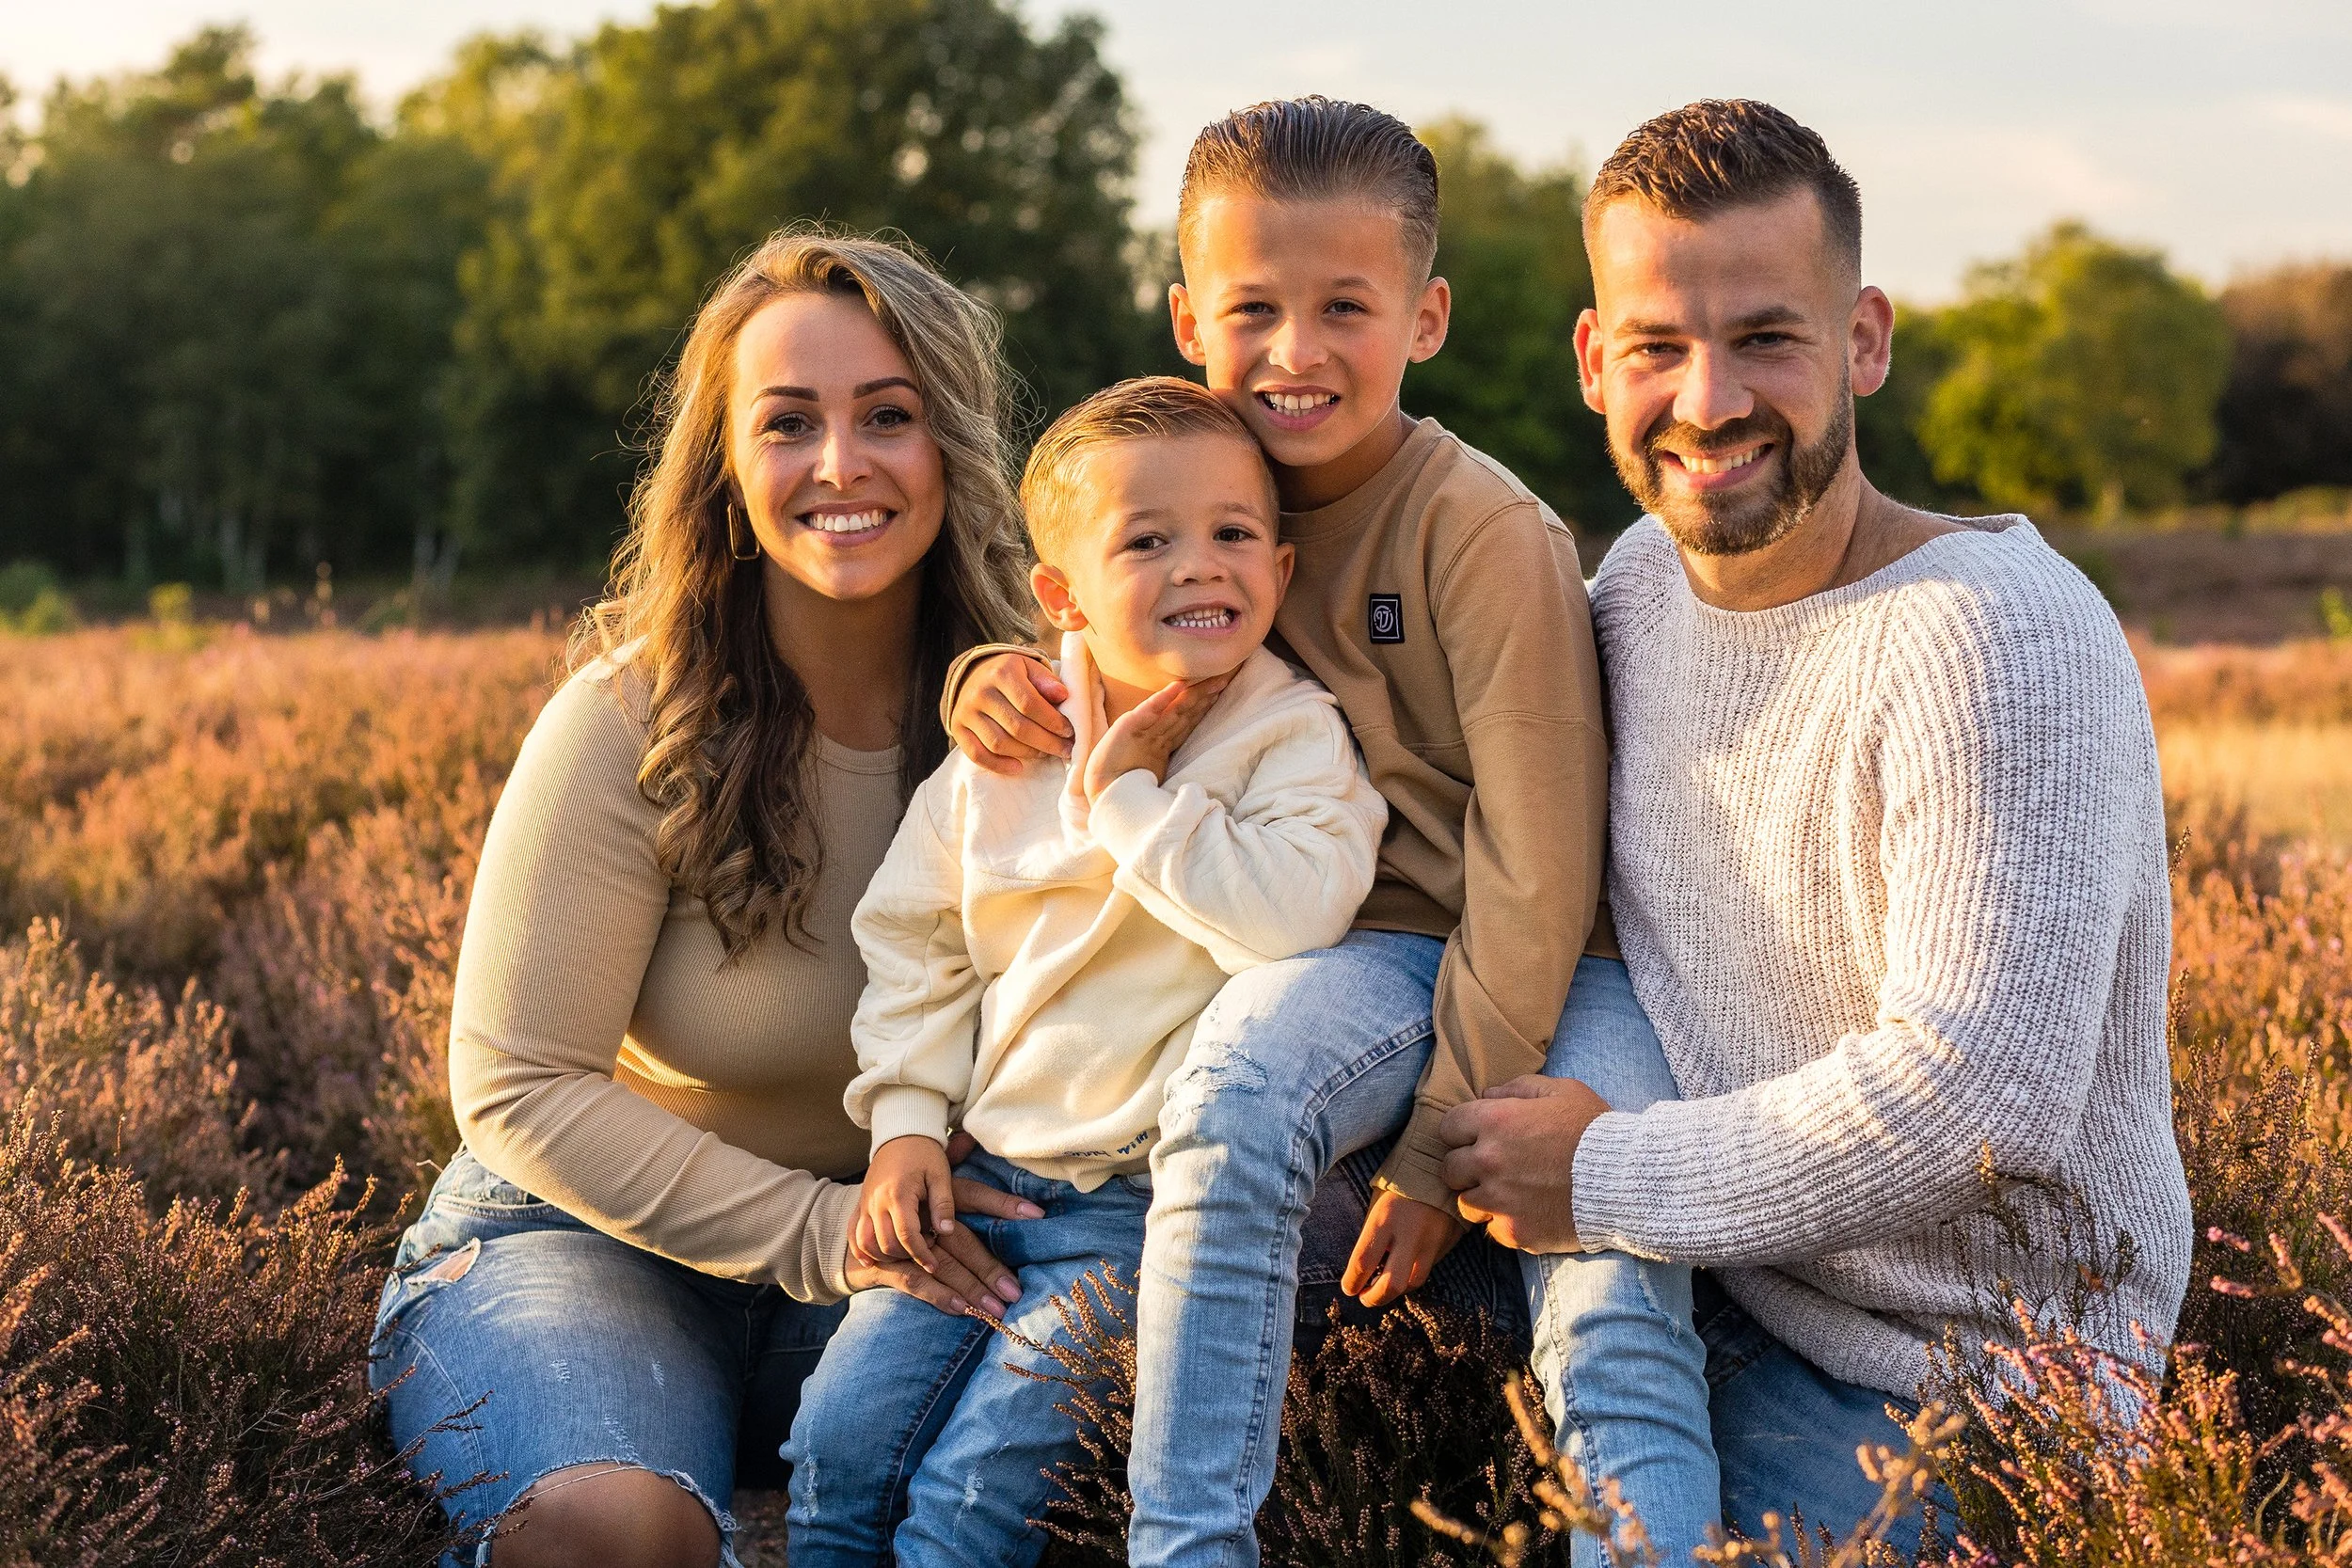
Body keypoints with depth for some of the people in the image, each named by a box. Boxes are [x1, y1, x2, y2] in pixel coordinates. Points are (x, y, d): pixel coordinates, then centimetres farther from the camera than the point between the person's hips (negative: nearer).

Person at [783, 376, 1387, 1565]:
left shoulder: (1292, 739, -7)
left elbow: (1291, 918, -26)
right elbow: (915, 941, 13)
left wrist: (1128, 793, -18)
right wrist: (906, 1123, 2)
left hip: (1148, 1199, -5)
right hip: (981, 1177, 5)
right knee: (838, 1442, -5)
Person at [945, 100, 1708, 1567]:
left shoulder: (1487, 531, -14)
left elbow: (1533, 870, -14)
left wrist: (1447, 1136, -14)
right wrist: (995, 676, -3)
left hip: (1550, 962, -3)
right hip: (1367, 949, 3)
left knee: (1619, 1297, -27)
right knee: (1233, 1082, -30)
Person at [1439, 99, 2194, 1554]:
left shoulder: (1999, 641, -22)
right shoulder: (1640, 576, 3)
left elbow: (1975, 1096, -29)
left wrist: (1602, 1177, -18)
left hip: (1958, 1391, -7)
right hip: (1698, 1277, 7)